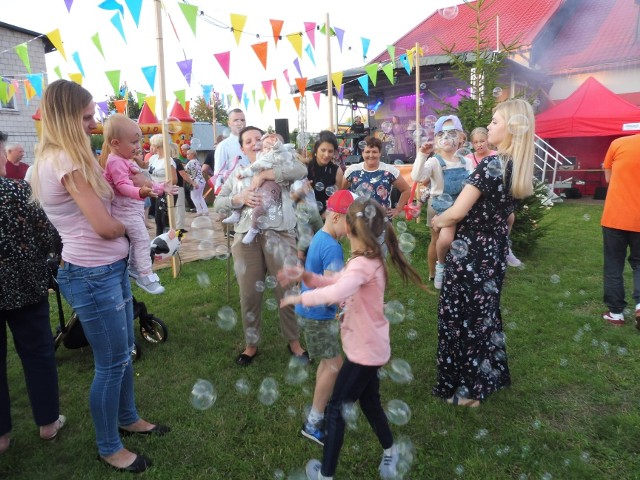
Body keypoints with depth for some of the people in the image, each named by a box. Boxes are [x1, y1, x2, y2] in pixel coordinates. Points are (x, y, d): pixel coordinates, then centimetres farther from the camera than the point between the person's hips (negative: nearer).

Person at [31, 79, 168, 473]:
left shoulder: (66, 158, 13)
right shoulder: (66, 162, -19)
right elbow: (105, 226, -21)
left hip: (110, 267, 10)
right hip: (93, 275, -10)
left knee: (124, 352, 21)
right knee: (111, 363, 5)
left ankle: (128, 419, 41)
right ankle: (109, 449, 24)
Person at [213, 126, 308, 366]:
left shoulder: (279, 167, 7)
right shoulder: (236, 175, 16)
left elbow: (301, 169, -15)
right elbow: (218, 204, 10)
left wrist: (264, 174, -14)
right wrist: (239, 198, -10)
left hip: (279, 236, -2)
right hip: (247, 238, 3)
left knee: (288, 290, 5)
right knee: (249, 294, 10)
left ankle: (294, 341, 25)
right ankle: (251, 344, 28)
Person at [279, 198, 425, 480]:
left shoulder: (362, 264, -27)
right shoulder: (370, 259, 5)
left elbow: (336, 293, -46)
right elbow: (338, 281, 11)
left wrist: (300, 297, -31)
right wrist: (305, 276, -4)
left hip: (365, 350, -9)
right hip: (370, 348, 9)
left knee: (335, 408, 5)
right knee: (369, 402, 26)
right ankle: (389, 452, 46)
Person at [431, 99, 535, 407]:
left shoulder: (491, 164, -21)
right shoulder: (520, 168, 6)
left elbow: (457, 212, -22)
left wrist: (437, 220, -1)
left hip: (470, 252, -8)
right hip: (496, 249, 8)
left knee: (460, 317, 6)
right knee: (485, 314, 22)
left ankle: (467, 388, 19)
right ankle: (488, 377, 37)